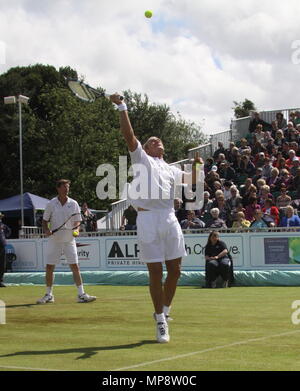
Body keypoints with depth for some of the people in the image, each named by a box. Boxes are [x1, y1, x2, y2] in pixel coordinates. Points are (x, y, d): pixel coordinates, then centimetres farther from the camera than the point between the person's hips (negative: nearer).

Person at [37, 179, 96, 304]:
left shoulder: (73, 204, 3)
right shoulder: (51, 204, 2)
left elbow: (77, 221, 7)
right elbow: (45, 220, 7)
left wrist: (76, 229, -14)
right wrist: (46, 230, -11)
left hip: (69, 240, 0)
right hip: (54, 240, 0)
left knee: (75, 266, -5)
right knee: (49, 267, 3)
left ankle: (81, 294, -2)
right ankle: (49, 295, 16)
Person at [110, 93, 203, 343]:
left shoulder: (171, 169, 26)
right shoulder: (141, 159, 13)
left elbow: (191, 180, 23)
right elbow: (129, 135, 3)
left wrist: (197, 165, 5)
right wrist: (122, 107, -2)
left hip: (170, 219, 5)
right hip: (147, 218, -4)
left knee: (174, 270, 4)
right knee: (155, 273, -3)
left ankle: (165, 311, 25)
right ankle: (161, 323, 5)